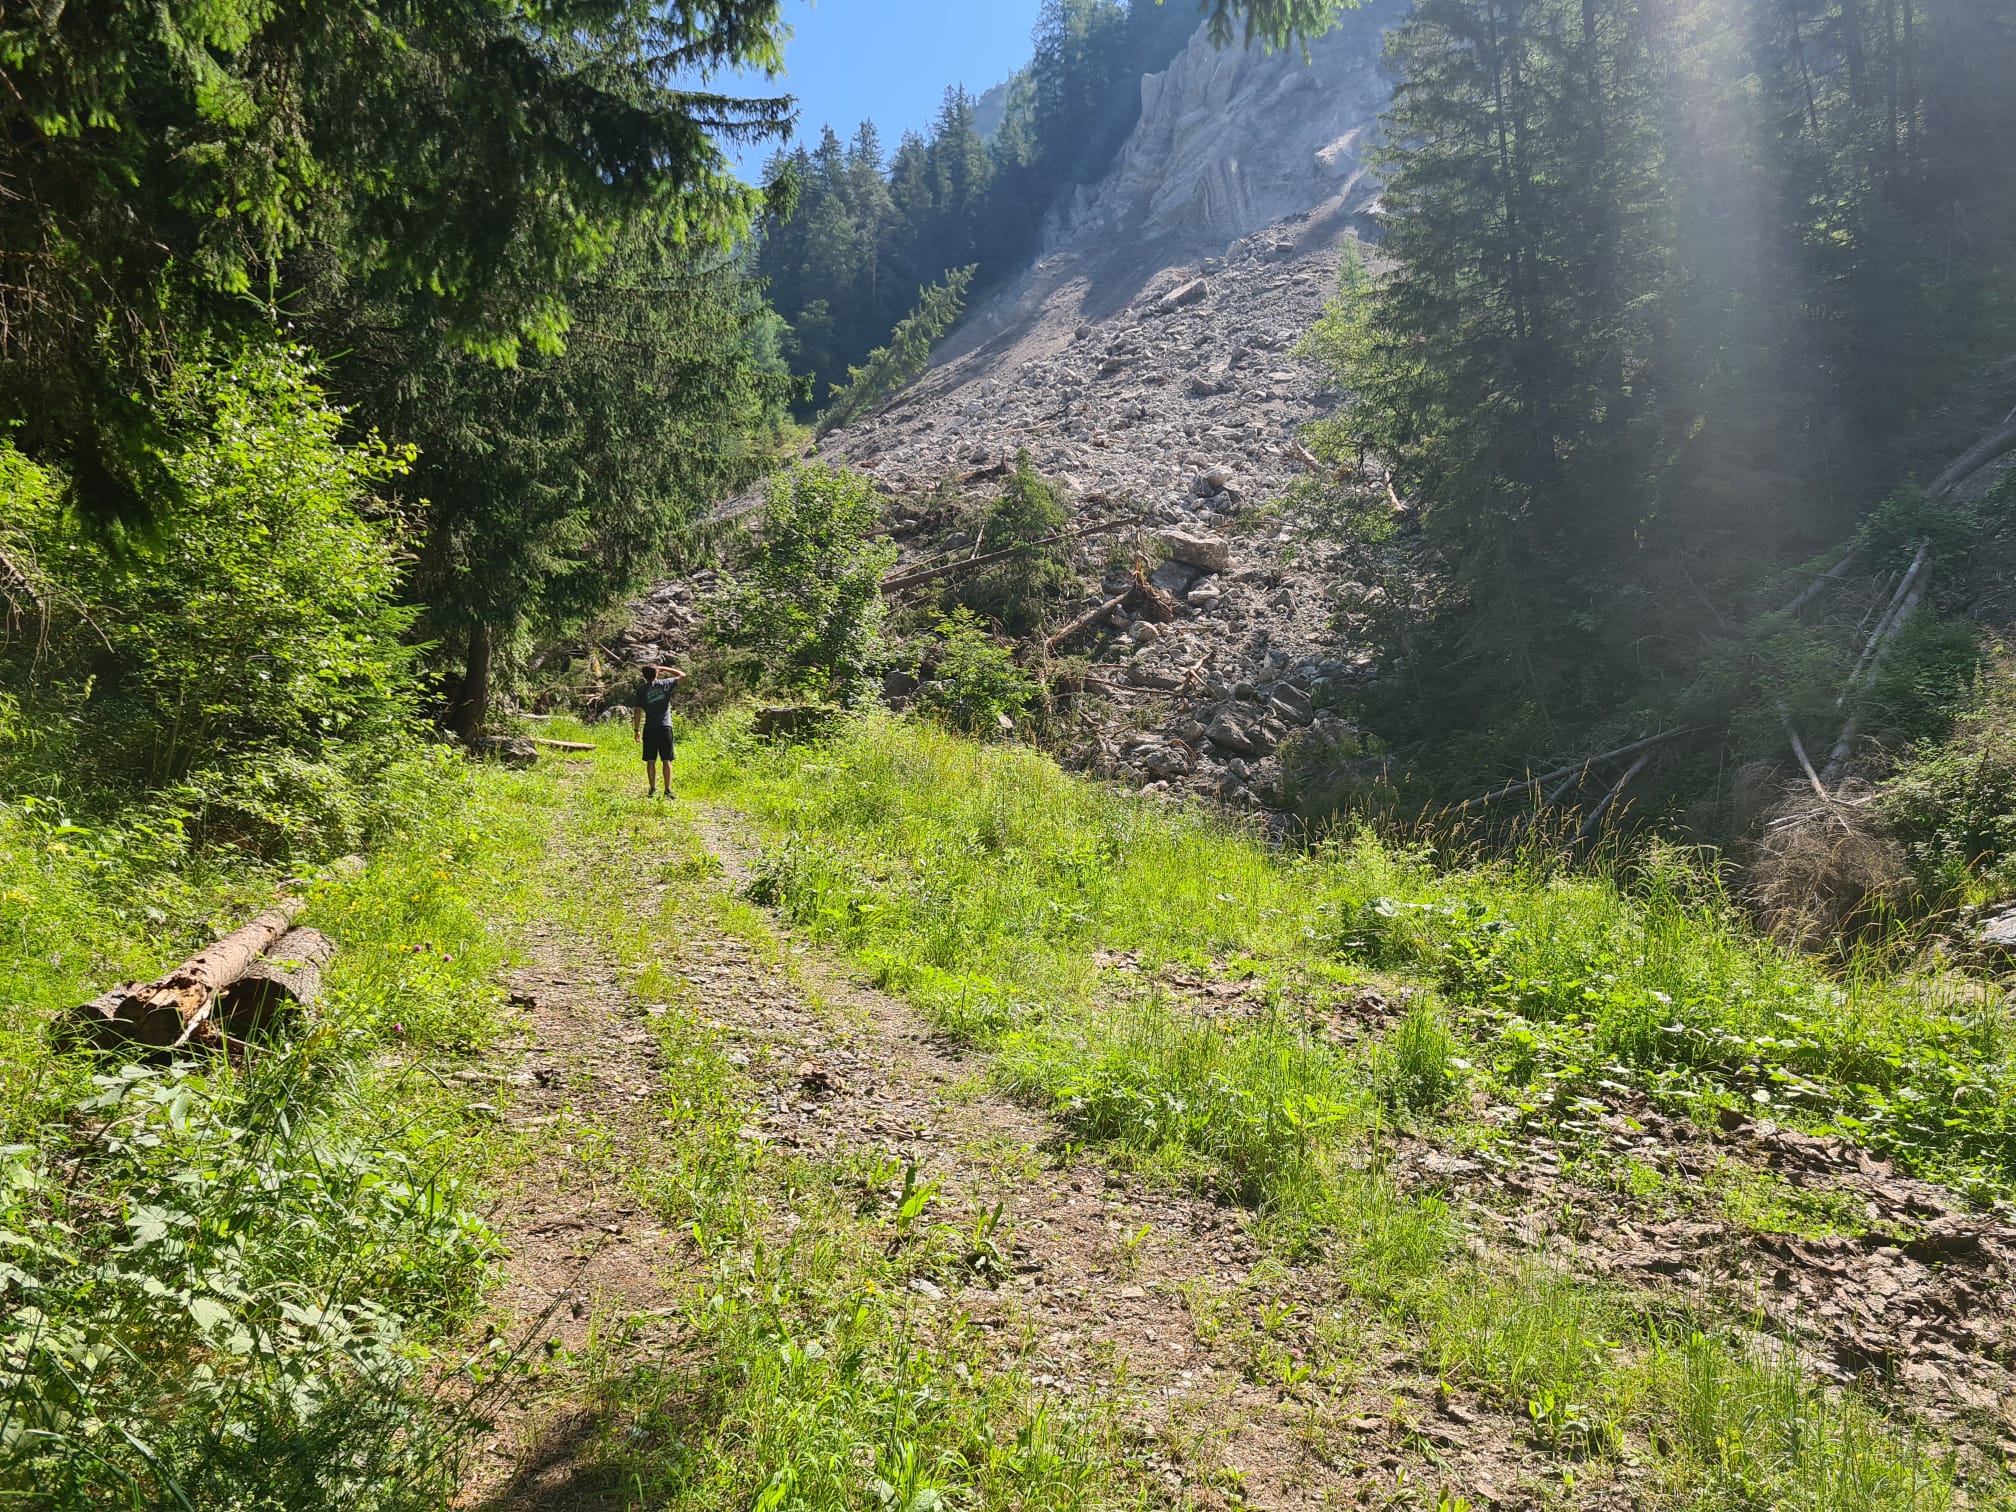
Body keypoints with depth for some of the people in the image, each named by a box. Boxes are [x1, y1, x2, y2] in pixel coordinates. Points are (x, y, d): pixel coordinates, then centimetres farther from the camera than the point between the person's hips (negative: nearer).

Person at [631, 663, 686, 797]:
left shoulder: (642, 689, 0)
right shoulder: (665, 684, 0)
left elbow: (638, 711, -2)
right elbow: (682, 675, 14)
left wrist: (636, 729, 5)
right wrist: (664, 668, 16)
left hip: (649, 729, 0)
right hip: (665, 727, 0)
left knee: (651, 761, 7)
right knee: (666, 761, 2)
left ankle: (653, 789, 9)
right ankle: (668, 790, -1)